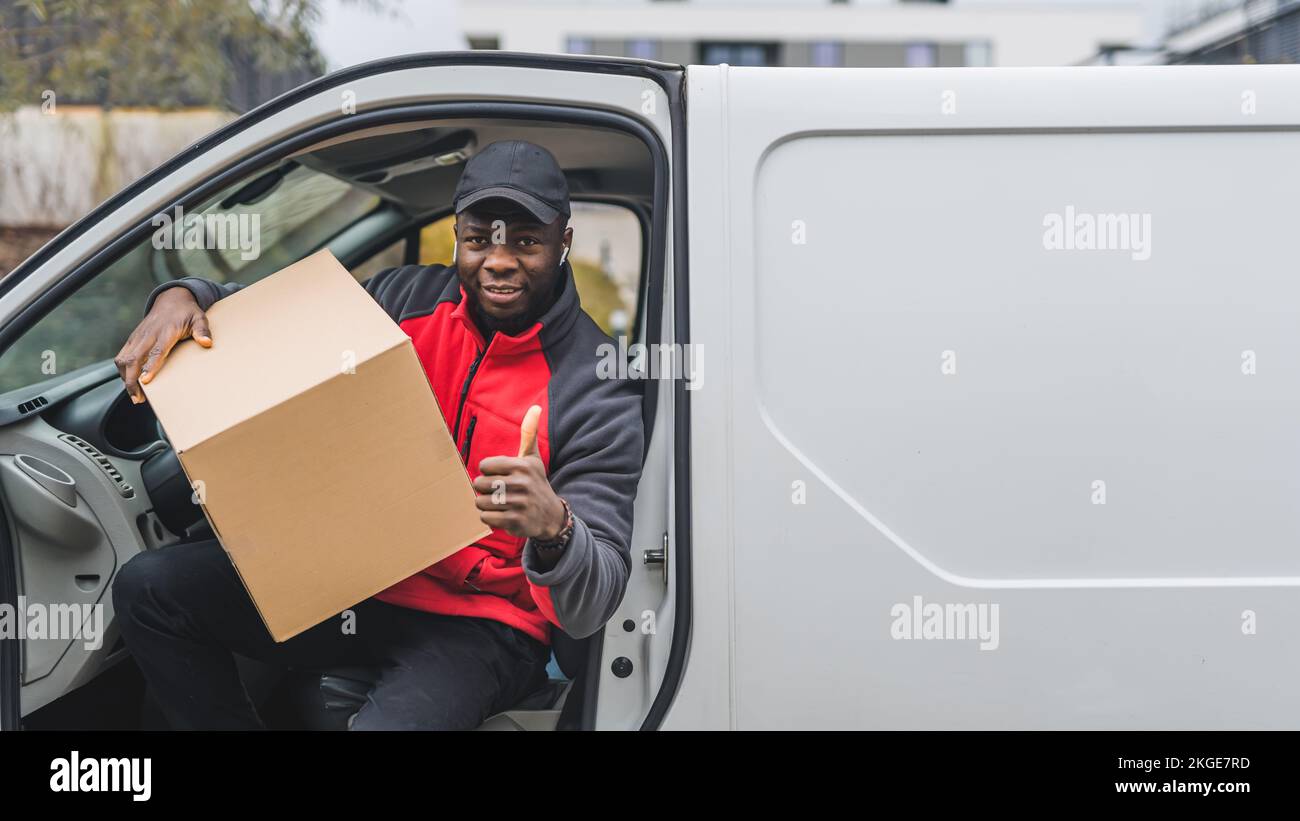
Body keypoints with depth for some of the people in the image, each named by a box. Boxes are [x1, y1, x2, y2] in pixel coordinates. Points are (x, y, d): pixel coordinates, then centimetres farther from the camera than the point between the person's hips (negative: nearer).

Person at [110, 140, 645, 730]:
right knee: (148, 588, -6)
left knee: (389, 723, -37)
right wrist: (181, 296, -13)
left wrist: (553, 527, -42)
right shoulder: (408, 300, 1)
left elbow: (590, 611, -19)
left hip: (477, 625, -6)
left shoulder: (598, 390, -14)